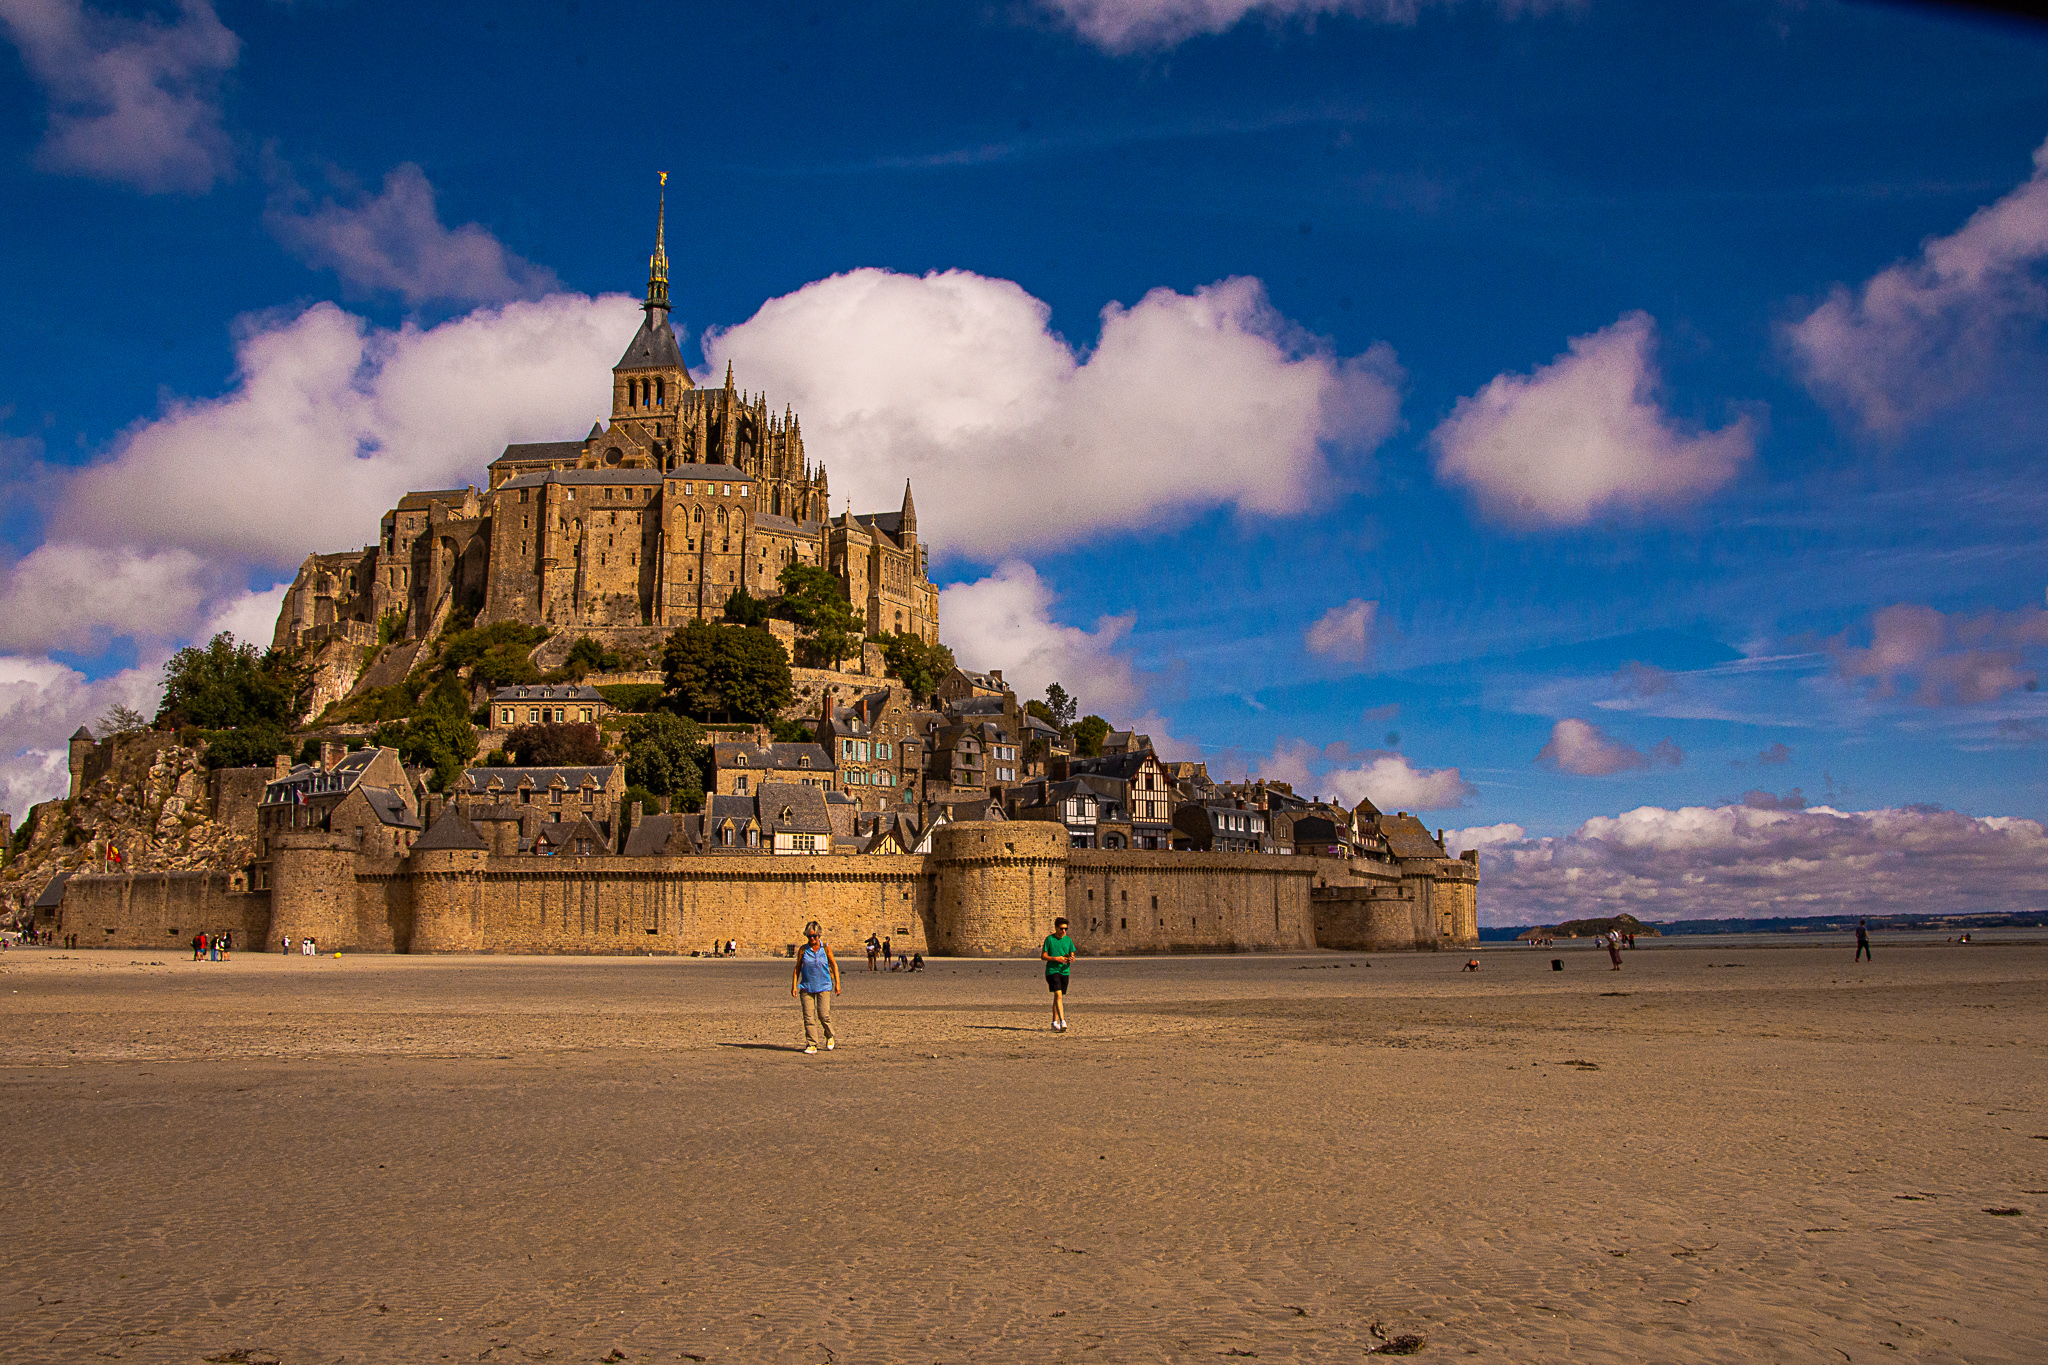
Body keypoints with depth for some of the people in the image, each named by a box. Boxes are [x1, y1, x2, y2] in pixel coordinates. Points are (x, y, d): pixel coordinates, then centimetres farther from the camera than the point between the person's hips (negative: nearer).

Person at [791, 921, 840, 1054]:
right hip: (806, 987, 1)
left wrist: (837, 983, 3)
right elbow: (797, 968, 8)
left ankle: (829, 1037, 19)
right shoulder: (803, 950, 2)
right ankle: (812, 1045, 2)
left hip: (824, 986, -1)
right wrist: (794, 986, 1)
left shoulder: (826, 948, 0)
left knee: (823, 1014, -8)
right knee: (808, 1016, -5)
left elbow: (834, 965, 7)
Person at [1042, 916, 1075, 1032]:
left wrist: (1072, 959, -10)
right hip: (1052, 970, -4)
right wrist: (1056, 958, -15)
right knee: (1058, 994, -18)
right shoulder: (1049, 939, -2)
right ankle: (1062, 1021, -23)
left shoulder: (1068, 940, 9)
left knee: (1058, 997, 10)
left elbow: (1072, 955, 14)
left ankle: (1055, 1022, 20)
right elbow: (1043, 956, -2)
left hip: (1065, 971, 4)